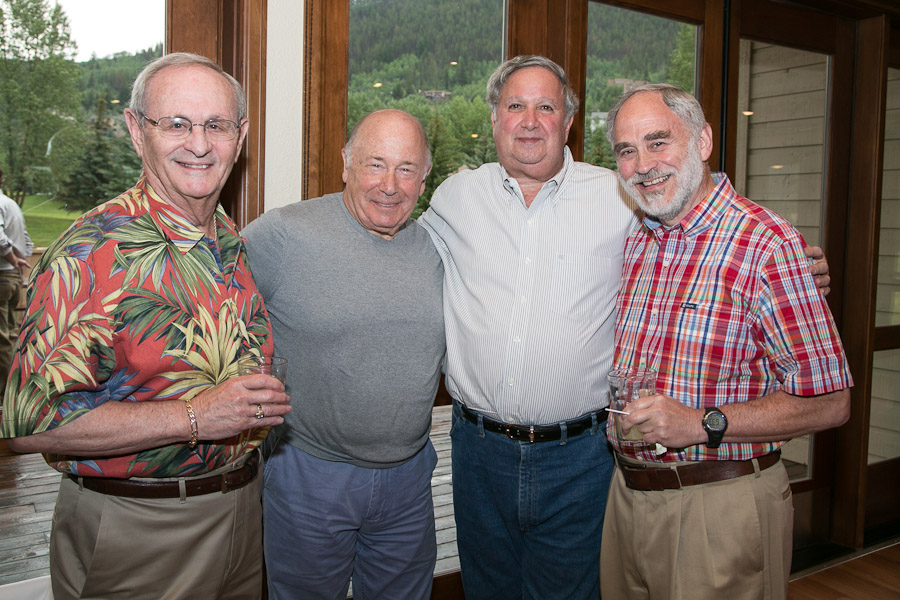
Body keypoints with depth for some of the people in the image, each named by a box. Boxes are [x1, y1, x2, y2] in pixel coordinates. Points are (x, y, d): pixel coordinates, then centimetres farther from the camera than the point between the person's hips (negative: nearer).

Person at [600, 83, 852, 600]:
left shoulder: (766, 243, -17)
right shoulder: (633, 244, 6)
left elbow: (830, 403, -17)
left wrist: (702, 423, -23)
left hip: (720, 505, -6)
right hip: (626, 494, 6)